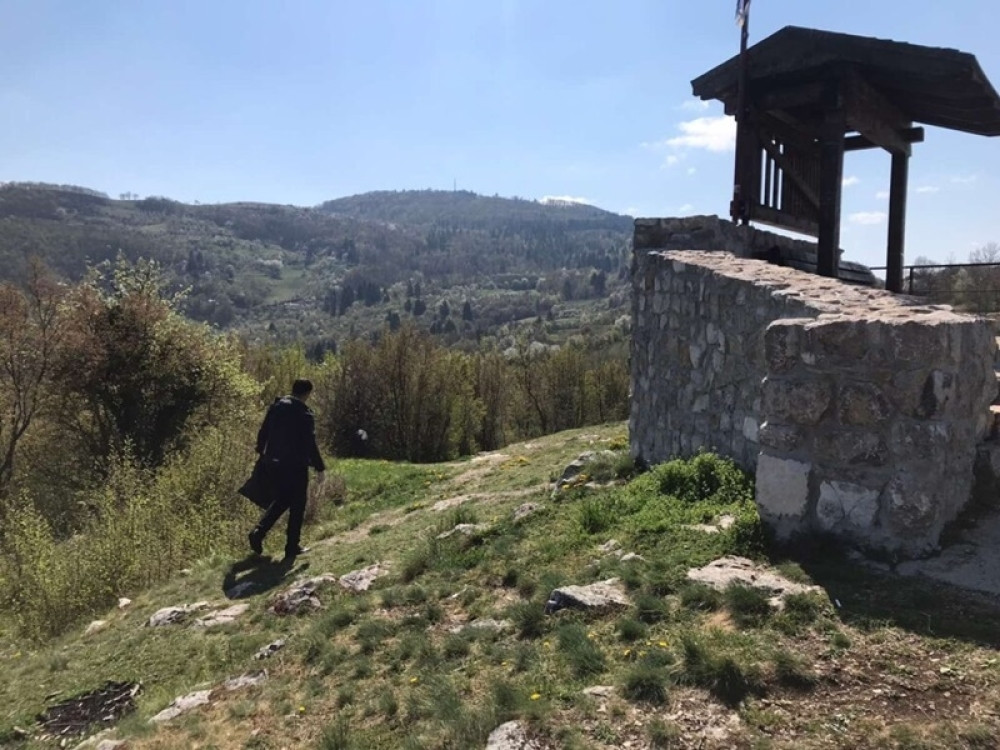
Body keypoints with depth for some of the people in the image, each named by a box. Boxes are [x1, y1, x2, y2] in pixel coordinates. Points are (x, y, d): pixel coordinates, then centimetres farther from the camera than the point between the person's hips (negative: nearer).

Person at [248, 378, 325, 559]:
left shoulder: (276, 406, 4)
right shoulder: (305, 415, -13)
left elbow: (262, 432, 9)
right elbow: (310, 444, -13)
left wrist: (262, 453, 22)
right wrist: (320, 468, -6)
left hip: (273, 463, 6)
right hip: (295, 466, -6)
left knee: (280, 500, 21)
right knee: (297, 506, 7)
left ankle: (259, 531, 3)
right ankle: (292, 546, 11)